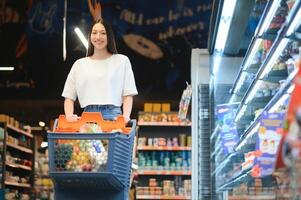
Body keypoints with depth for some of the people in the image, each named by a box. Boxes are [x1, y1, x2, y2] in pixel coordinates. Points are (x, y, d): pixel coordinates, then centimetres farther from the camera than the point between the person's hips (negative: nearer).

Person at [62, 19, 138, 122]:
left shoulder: (122, 61, 12)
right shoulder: (79, 64, 17)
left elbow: (128, 95, 6)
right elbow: (69, 97, 15)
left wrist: (125, 117, -10)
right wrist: (69, 115, -4)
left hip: (112, 115, -1)